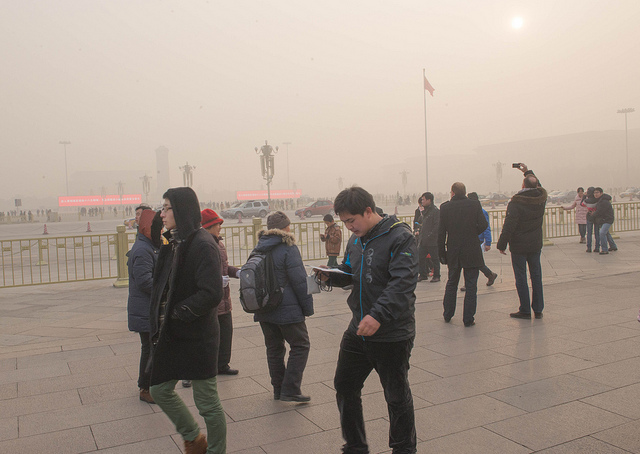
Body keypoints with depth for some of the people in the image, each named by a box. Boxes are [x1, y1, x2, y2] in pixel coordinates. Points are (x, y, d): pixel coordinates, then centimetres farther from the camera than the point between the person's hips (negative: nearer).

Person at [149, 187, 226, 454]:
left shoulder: (202, 245, -19)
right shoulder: (173, 243, 8)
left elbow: (211, 294, -26)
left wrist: (176, 314, -20)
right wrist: (160, 323, 6)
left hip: (197, 337, -9)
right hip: (171, 334, 9)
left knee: (206, 402, 6)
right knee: (160, 390, 18)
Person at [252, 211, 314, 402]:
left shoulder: (258, 249, 8)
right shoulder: (288, 248, -14)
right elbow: (300, 281, -15)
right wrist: (308, 307, -6)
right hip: (287, 310, -7)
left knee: (274, 347, 16)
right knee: (300, 345, 5)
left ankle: (278, 390, 24)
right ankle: (290, 391, 1)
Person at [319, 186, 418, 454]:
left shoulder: (400, 238, -16)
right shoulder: (355, 240, 8)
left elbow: (402, 283, -25)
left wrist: (378, 316, -35)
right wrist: (331, 274, -2)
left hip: (392, 334, -7)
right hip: (358, 330, 8)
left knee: (396, 396, 10)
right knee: (345, 387, 15)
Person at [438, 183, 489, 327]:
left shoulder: (445, 207, -3)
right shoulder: (475, 204, -4)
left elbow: (441, 232, -3)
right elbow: (483, 225, -9)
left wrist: (442, 253, 4)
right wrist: (473, 233, 12)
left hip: (453, 253, 2)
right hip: (472, 252, -2)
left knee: (451, 283, 18)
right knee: (471, 285, 4)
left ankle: (447, 315, 25)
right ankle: (468, 319, 4)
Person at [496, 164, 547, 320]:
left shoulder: (515, 203, -16)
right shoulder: (541, 198, 0)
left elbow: (508, 226, -18)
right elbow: (538, 187, 26)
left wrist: (501, 244, -10)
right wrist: (528, 172, 29)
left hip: (519, 246, -5)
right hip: (536, 244, 5)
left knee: (521, 278, 2)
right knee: (536, 276, 12)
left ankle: (525, 310, 6)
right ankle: (538, 309, 16)